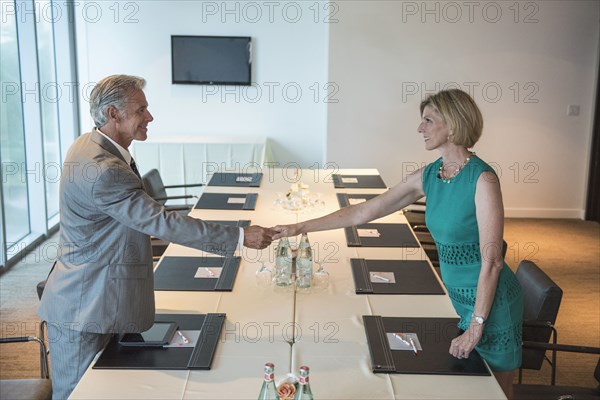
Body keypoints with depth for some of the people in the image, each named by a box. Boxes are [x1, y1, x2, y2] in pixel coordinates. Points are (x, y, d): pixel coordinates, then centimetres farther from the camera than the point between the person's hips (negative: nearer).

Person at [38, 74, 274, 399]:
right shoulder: (104, 170, -29)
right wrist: (240, 237, -26)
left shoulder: (91, 144, 4)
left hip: (95, 297, 10)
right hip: (83, 308, -10)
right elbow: (162, 222, -30)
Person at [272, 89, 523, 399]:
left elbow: (492, 261, -21)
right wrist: (299, 228, 1)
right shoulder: (428, 176, -1)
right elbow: (363, 212, 2)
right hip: (460, 296, 6)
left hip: (491, 300, -6)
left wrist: (476, 327, -18)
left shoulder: (482, 179, -21)